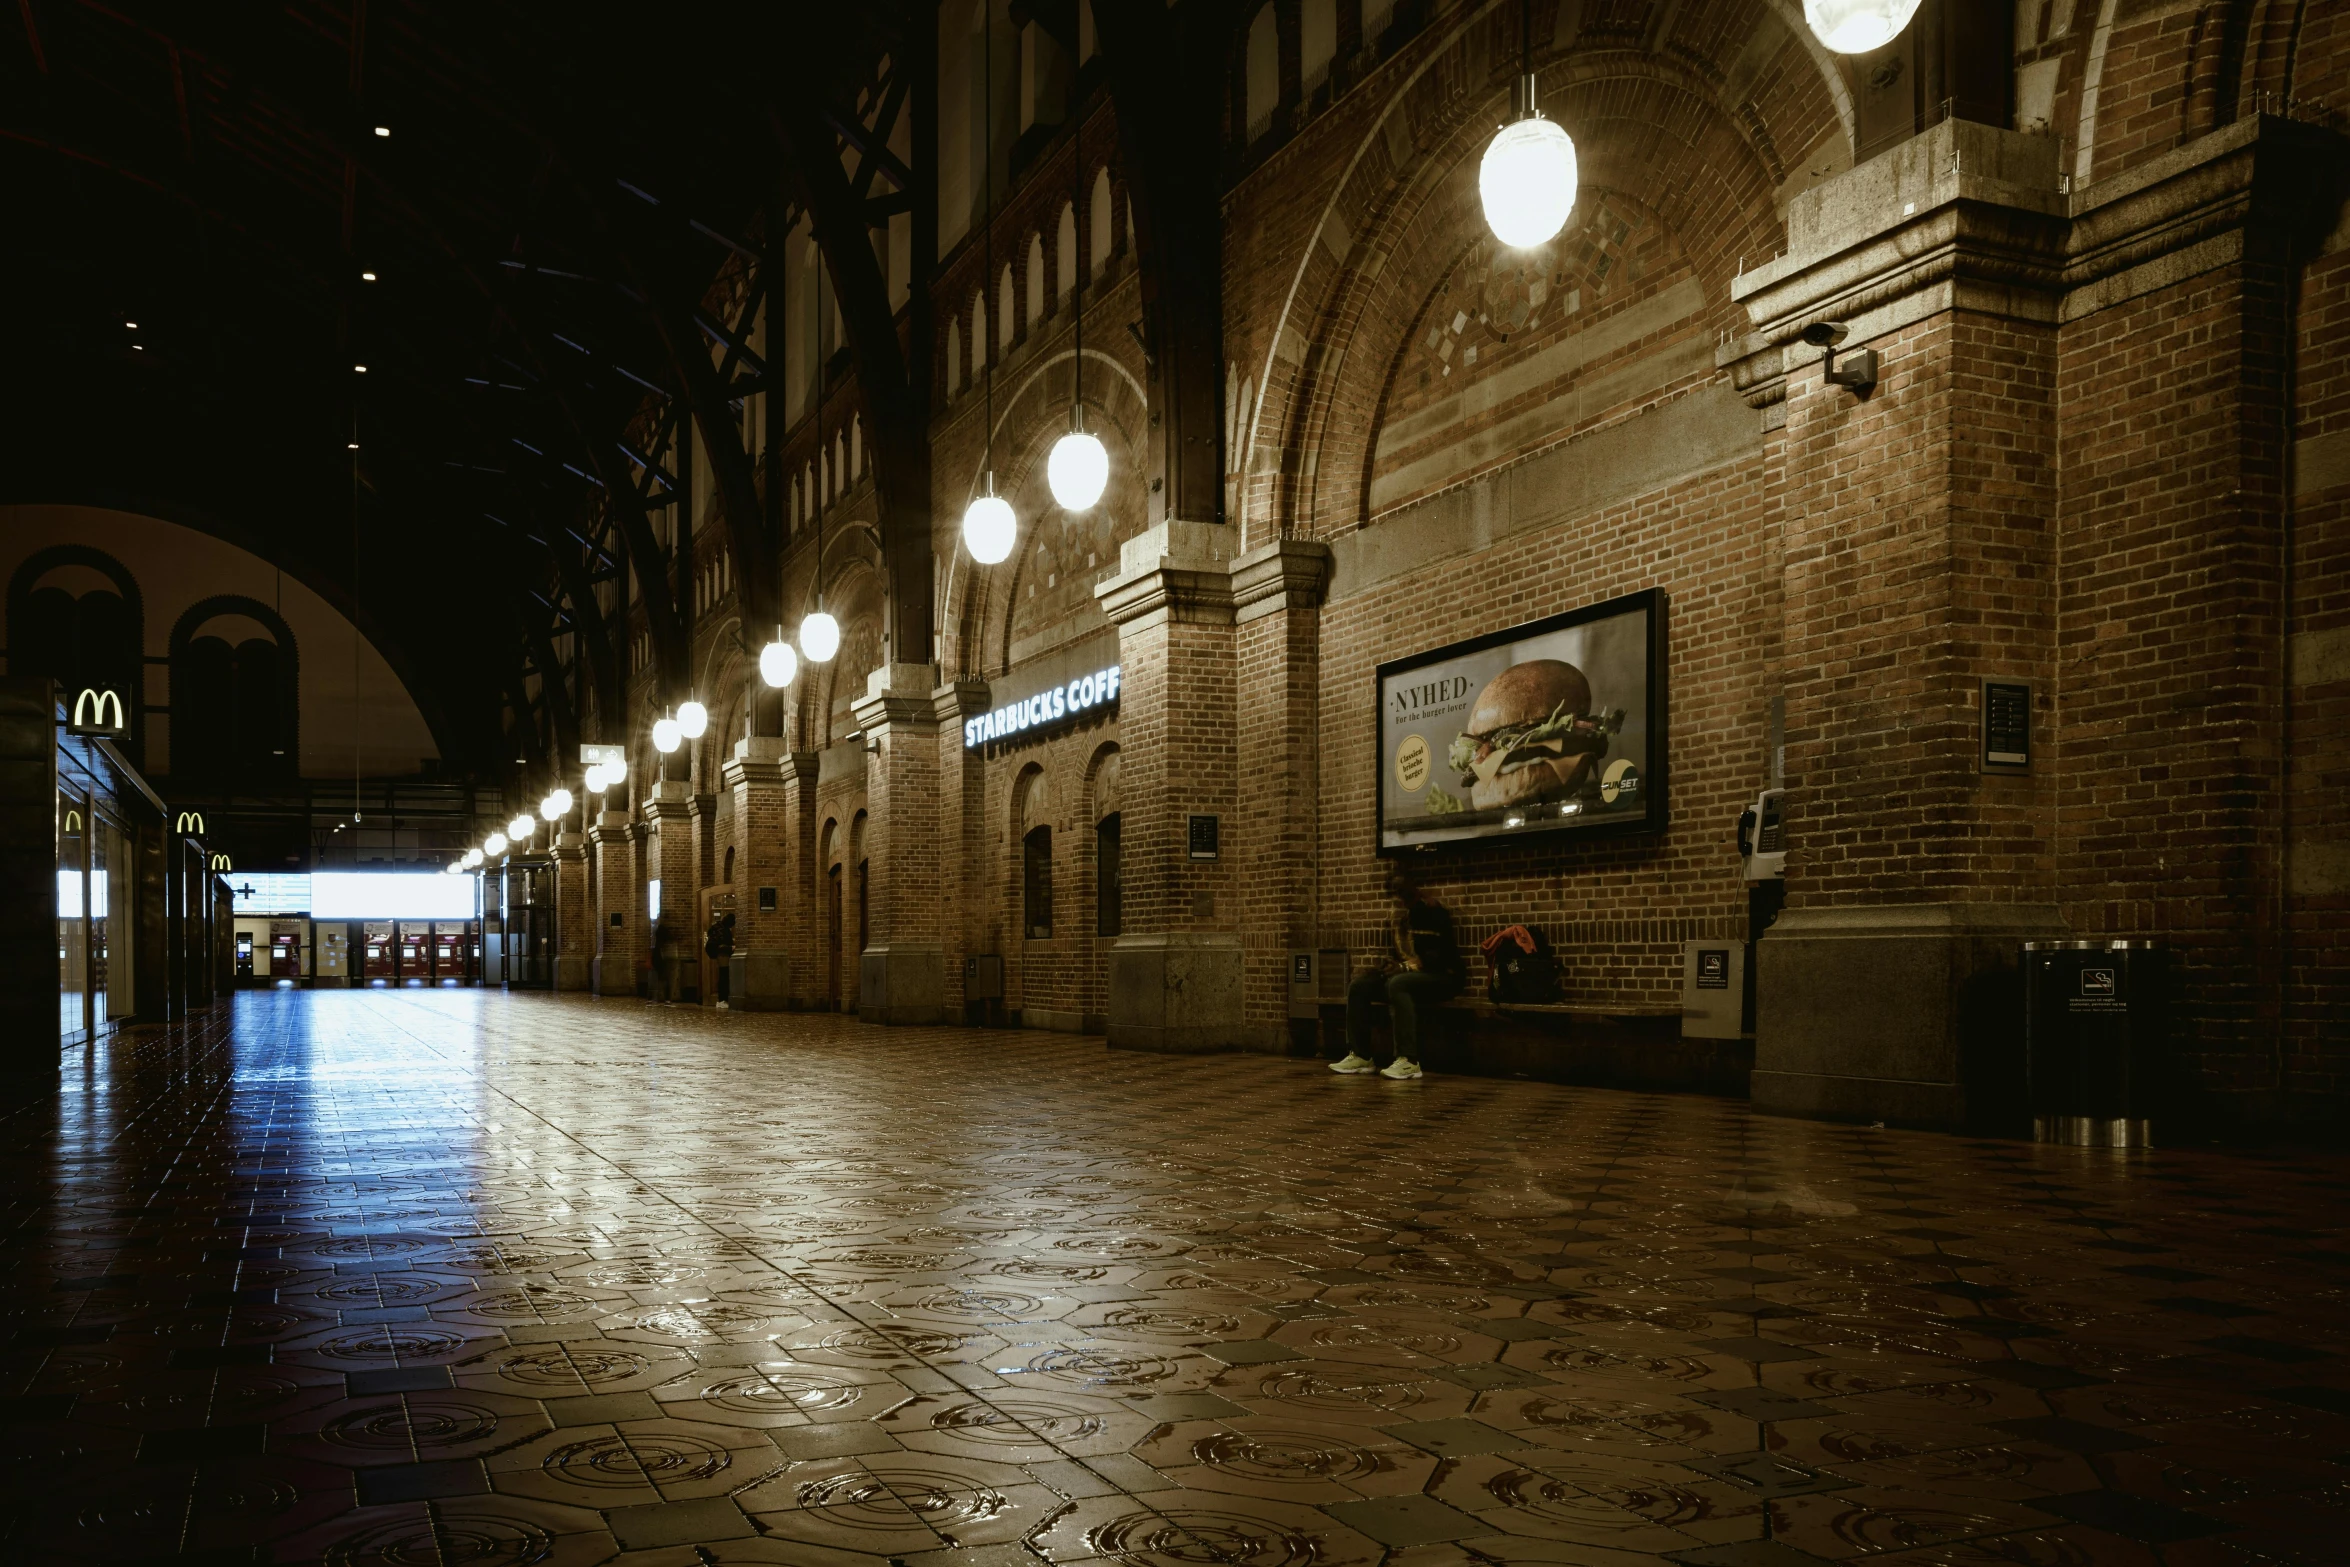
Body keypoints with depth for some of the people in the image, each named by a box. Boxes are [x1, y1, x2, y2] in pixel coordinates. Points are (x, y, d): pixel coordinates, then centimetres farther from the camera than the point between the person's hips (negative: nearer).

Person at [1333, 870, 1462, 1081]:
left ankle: (1409, 1061, -40)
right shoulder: (1403, 913, 13)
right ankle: (1360, 1056, -7)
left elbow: (1442, 954, -22)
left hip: (1440, 976, -9)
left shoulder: (1431, 910, -13)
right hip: (1407, 973, 9)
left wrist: (1406, 967, -25)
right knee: (1358, 988, -6)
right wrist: (1392, 963, 0)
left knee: (1397, 984, -38)